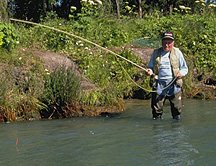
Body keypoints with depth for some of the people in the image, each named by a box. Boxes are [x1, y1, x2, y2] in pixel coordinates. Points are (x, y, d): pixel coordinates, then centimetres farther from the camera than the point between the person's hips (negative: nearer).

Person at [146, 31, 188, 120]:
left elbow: (184, 68, 13)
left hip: (174, 85, 0)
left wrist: (181, 73, -9)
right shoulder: (156, 53, 10)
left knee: (176, 109, 2)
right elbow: (150, 66, 18)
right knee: (156, 109, -1)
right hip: (159, 85, 1)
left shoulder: (177, 52, 8)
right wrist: (150, 71, -6)